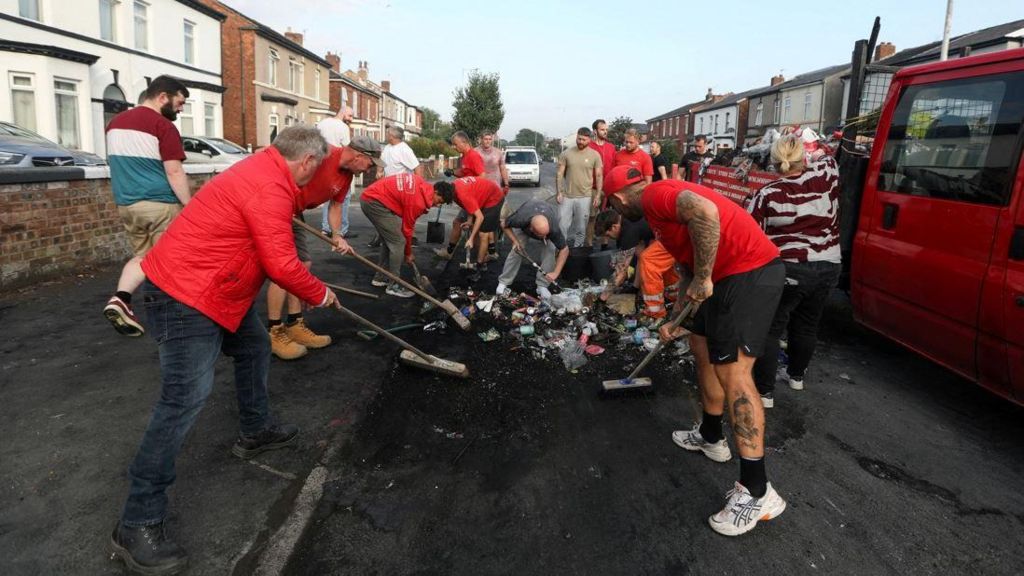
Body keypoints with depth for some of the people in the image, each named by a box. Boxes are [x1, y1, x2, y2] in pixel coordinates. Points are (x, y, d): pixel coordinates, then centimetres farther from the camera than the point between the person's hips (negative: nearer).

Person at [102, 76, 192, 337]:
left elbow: (119, 163, 21)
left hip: (126, 204, 8)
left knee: (142, 256, 18)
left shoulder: (116, 122, 14)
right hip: (159, 204, -7)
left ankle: (119, 299, -1)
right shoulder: (163, 126, -12)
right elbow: (174, 171, -18)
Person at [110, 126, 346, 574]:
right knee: (185, 399, -12)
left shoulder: (263, 170, 10)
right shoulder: (269, 189, -23)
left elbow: (267, 249, 23)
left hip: (216, 287, 11)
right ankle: (138, 525, -4)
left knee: (255, 349, 22)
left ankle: (255, 431, 43)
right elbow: (281, 265, -24)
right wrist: (320, 294, -7)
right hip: (184, 296, -11)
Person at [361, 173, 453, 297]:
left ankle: (381, 278, 27)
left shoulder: (423, 186, 5)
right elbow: (407, 228, -7)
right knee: (398, 242, -6)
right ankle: (393, 286, 0)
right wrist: (408, 253, 7)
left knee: (389, 240, 18)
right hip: (375, 202, -10)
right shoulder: (417, 201, -18)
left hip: (368, 198, 10)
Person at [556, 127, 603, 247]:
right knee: (562, 225, 3)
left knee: (581, 228, 8)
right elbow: (559, 173, 2)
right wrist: (558, 192, -4)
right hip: (567, 196, 1)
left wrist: (597, 195, -6)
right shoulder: (567, 153, 0)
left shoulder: (595, 155, -1)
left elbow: (599, 176, 0)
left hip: (585, 197, -1)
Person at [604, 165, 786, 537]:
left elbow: (705, 211, -31)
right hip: (728, 276, 11)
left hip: (750, 271, -11)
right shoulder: (662, 206, 23)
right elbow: (688, 266, 31)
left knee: (732, 372, -13)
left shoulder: (655, 195, -9)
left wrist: (703, 278, -22)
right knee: (702, 347, 21)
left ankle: (757, 492, -8)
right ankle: (710, 437, 37)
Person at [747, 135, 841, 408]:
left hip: (787, 270, -4)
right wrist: (818, 150, 40)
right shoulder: (825, 176, -2)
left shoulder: (768, 194, -9)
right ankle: (796, 375, 39)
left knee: (770, 329, 3)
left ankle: (765, 392, 2)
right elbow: (827, 158, 22)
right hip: (828, 268, 5)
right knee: (806, 325, 21)